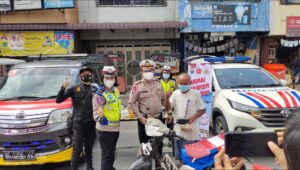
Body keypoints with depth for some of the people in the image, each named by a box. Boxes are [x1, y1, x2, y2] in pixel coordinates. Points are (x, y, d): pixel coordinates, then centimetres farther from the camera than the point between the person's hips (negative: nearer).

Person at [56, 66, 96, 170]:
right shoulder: (74, 89, -1)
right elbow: (58, 100, -8)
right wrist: (63, 88, -20)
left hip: (91, 123, 3)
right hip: (79, 123, -3)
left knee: (89, 148, 17)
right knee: (77, 149, -2)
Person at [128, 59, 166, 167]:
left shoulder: (158, 84, 6)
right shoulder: (137, 86, -8)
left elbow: (163, 100, 17)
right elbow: (131, 103, -10)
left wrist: (159, 110, 12)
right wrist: (140, 117, -14)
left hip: (158, 118, 4)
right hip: (144, 119, -4)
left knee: (159, 142, 15)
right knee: (145, 144, 7)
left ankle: (159, 163, 34)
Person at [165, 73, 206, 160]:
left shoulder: (196, 94, -6)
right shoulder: (175, 93, 2)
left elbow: (202, 109, 0)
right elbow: (168, 108, -3)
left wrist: (193, 118, -15)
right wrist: (167, 98, -20)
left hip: (191, 132, -3)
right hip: (178, 131, 3)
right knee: (178, 156, 16)